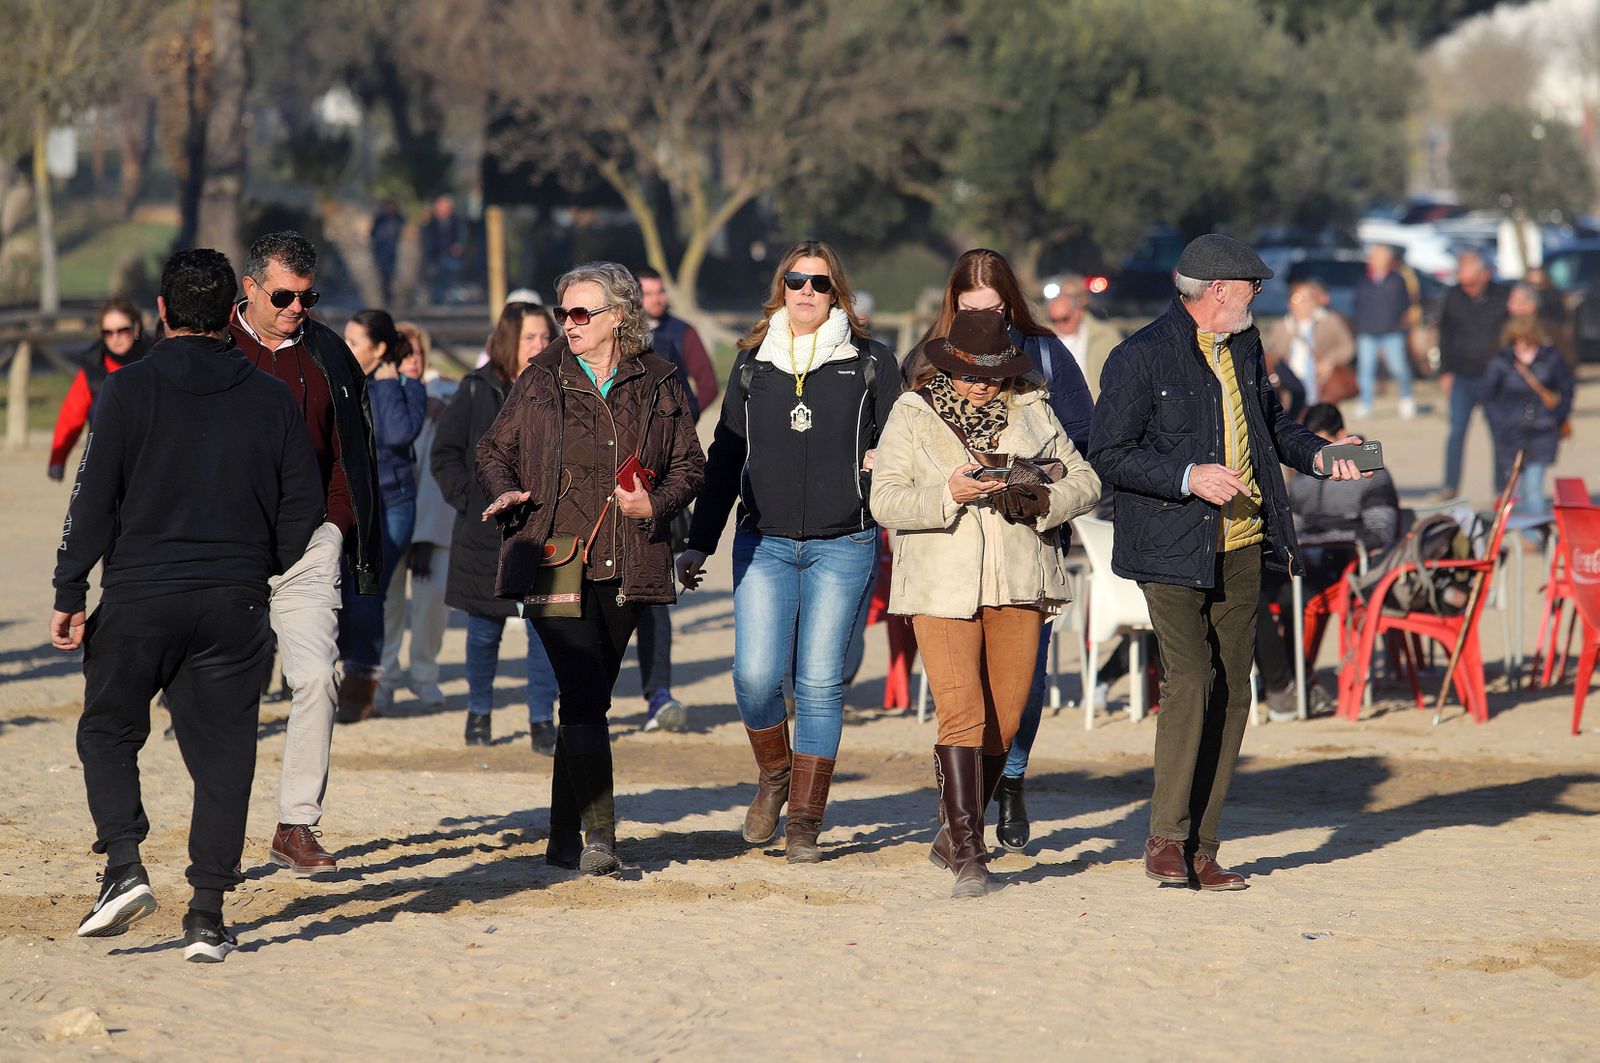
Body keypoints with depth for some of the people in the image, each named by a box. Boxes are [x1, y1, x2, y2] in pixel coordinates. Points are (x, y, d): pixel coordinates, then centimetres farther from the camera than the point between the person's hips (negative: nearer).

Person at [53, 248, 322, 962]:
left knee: (108, 730, 14)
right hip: (236, 606, 2)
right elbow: (304, 505, 7)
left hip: (139, 597, -2)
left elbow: (94, 500, -7)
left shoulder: (130, 389, -4)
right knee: (223, 753, 6)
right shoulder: (272, 399, 3)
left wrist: (70, 595, -2)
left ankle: (124, 868, -6)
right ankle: (207, 915, 1)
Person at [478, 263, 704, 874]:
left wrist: (655, 505, -6)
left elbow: (690, 465, 12)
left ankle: (564, 840, 17)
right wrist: (504, 492, -7)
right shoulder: (541, 382, 7)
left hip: (625, 566, 2)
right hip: (554, 561, -2)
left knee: (588, 700, 8)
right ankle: (599, 835, -16)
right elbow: (493, 450, 14)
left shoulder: (657, 384, 9)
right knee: (585, 694, -14)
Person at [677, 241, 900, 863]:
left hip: (843, 545, -2)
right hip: (763, 543, 2)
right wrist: (699, 543, 12)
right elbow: (725, 458, 15)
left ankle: (804, 822, 4)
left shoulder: (869, 362, 5)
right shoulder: (753, 363, 11)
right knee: (755, 675, -10)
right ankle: (774, 776, 18)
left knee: (820, 681, -4)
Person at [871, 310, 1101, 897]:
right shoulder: (911, 417, 3)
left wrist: (1035, 496, -11)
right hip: (943, 588, -3)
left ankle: (955, 833, 23)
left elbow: (1085, 482, 9)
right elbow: (885, 501, -4)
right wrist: (949, 493, -20)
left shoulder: (1031, 413, 10)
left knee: (1004, 719, 5)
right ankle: (968, 855, -15)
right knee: (962, 714, -14)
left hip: (1017, 584, 3)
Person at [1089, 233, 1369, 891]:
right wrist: (1189, 478, -21)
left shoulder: (1244, 346, 13)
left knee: (1232, 692, 5)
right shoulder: (1140, 357, -10)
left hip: (1240, 549, 7)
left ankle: (1200, 848, 11)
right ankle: (1165, 840, -8)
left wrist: (1318, 455, 9)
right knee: (1190, 680, -19)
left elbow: (1270, 422, 28)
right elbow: (1109, 455, -12)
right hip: (1172, 552, -7)